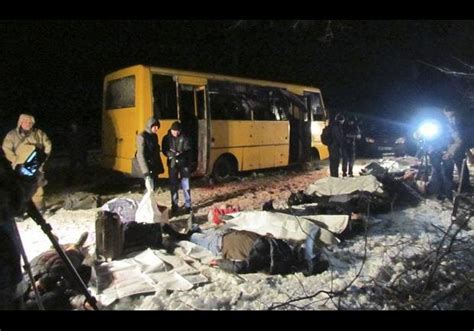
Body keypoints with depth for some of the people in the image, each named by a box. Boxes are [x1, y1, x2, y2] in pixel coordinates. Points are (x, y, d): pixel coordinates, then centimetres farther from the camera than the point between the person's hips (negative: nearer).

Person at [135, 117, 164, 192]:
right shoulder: (142, 136, -12)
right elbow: (141, 155, -17)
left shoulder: (154, 136, 12)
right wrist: (146, 170, -24)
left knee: (154, 187, 10)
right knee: (150, 189, -11)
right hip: (148, 167, -8)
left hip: (155, 167, 8)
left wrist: (160, 167, 15)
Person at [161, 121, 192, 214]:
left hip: (184, 163, -1)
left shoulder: (184, 138, -4)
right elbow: (164, 151, 1)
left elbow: (188, 150, -6)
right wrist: (171, 154, -21)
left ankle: (188, 205, 13)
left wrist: (181, 154, -27)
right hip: (172, 164, 1)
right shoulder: (166, 138, 0)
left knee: (186, 185, 3)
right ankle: (174, 205, 18)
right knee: (173, 185, 6)